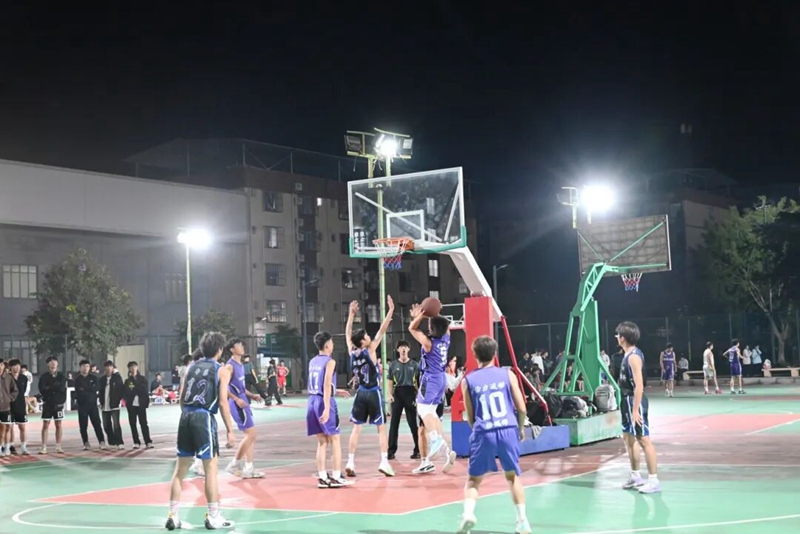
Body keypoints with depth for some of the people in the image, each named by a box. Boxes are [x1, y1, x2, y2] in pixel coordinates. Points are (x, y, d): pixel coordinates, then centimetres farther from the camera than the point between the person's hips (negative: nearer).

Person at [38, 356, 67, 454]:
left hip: (59, 404, 1)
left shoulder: (61, 376, 3)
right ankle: (44, 448, 0)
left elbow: (62, 389, -12)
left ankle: (58, 447, 11)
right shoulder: (44, 377, 0)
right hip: (47, 404, -1)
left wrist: (49, 388, -11)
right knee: (45, 425, -2)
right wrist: (56, 388, -13)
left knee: (58, 425, 5)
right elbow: (42, 390, -13)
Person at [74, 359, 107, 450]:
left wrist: (85, 389, -12)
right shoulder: (77, 379, 4)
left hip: (93, 404, 1)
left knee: (97, 423, -4)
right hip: (82, 405, -1)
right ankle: (86, 443, 9)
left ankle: (102, 442, -8)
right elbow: (79, 392, -10)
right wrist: (90, 390, -12)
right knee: (83, 426, 1)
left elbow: (97, 388, -8)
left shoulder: (93, 377, 9)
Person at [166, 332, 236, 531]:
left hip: (186, 416, 6)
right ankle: (213, 517, 4)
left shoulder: (191, 367, 17)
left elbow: (182, 399, 14)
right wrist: (230, 431, -3)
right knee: (211, 468, 1)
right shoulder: (222, 370, 2)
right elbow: (222, 402, -6)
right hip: (204, 417, -6)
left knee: (180, 468, 11)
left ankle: (173, 516, 13)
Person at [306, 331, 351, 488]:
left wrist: (336, 391, 35)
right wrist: (327, 408, -23)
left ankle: (322, 478, 9)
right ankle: (336, 478, 2)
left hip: (312, 401, 7)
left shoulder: (312, 362, 14)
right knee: (334, 440, 3)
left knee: (322, 442, 11)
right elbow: (326, 385, -18)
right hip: (324, 402, -7)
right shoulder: (330, 362, -8)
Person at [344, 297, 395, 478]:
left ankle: (350, 463, 2)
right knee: (381, 428, 3)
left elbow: (347, 334, 16)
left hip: (361, 393, 5)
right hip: (373, 393, -5)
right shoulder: (370, 350, -13)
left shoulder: (352, 352, 0)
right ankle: (384, 462, -3)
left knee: (356, 428, 8)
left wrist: (351, 314, 19)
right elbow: (382, 331, -14)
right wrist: (391, 311, -12)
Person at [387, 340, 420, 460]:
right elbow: (390, 382, 9)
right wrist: (390, 394, -5)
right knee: (394, 423, 0)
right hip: (397, 394, 1)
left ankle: (417, 450, 9)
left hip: (410, 394, -1)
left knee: (413, 423, 2)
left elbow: (419, 381, 6)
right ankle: (391, 450, 3)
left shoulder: (414, 365, 5)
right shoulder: (393, 365, 8)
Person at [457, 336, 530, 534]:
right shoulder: (507, 374, 6)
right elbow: (522, 408, 6)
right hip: (508, 430, 1)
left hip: (483, 433, -1)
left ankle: (468, 513, -13)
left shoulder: (468, 380, 7)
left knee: (473, 479, 12)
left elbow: (470, 418, 10)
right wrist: (520, 428, 24)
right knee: (513, 476, 19)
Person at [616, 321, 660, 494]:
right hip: (627, 401, 11)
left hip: (634, 401, -11)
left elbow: (639, 385, -22)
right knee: (628, 437, 18)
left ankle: (654, 480, -6)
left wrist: (636, 410, -24)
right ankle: (635, 476, 29)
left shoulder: (634, 356, -18)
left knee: (644, 440, -8)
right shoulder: (628, 355, 11)